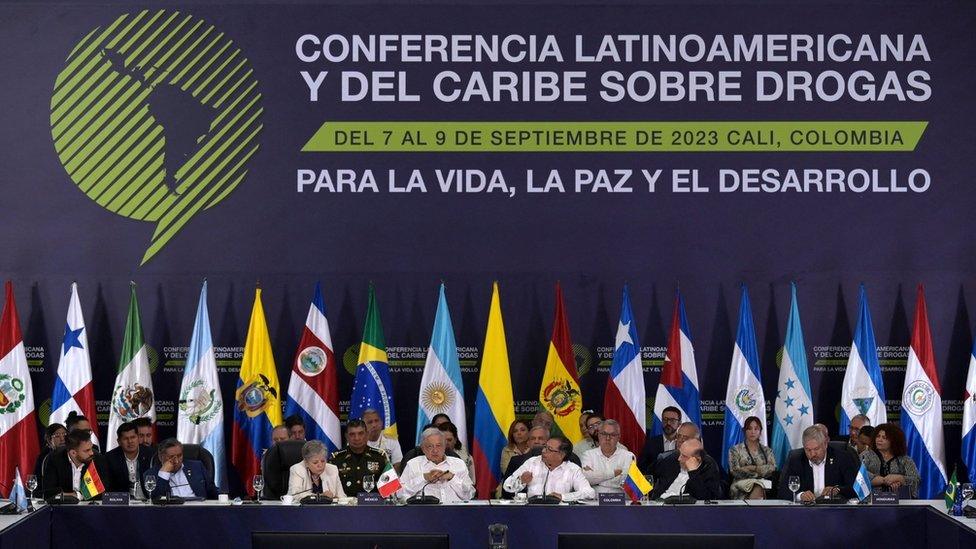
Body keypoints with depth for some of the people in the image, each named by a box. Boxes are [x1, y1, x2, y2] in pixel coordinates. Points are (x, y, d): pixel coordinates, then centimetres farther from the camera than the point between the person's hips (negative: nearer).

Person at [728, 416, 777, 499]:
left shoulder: (767, 450, 18)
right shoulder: (735, 450, 11)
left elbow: (772, 468, 2)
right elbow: (735, 471, -3)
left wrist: (752, 468, -8)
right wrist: (761, 470, -2)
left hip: (763, 486, 2)